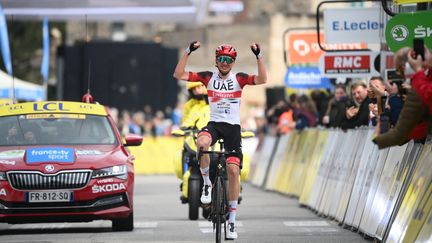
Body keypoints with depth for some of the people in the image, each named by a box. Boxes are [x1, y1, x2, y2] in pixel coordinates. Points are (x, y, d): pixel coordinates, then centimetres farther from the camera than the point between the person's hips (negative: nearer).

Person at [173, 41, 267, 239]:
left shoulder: (239, 79, -1)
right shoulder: (208, 77, 1)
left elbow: (262, 79, -18)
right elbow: (179, 74, -6)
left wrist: (258, 56, -25)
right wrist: (188, 52, -15)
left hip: (233, 127, 0)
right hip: (214, 124, 0)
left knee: (233, 170, -9)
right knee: (202, 143, -37)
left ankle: (232, 220, 1)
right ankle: (207, 184, -13)